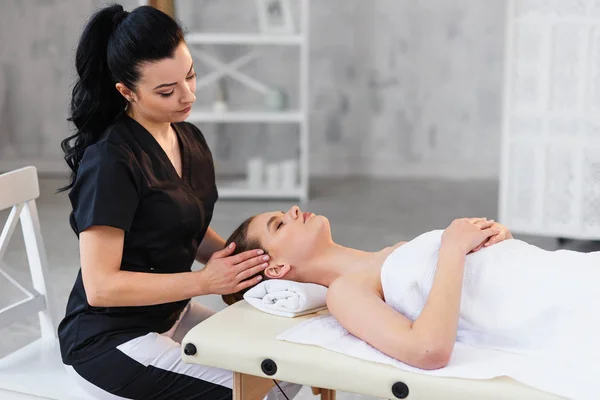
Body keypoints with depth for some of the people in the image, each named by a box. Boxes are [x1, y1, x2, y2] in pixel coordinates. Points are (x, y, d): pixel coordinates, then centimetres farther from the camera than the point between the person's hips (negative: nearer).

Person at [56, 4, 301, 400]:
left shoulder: (191, 140, 2)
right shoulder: (111, 160, -23)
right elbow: (101, 286, -24)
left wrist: (241, 260, -6)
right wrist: (205, 281, -22)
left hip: (173, 315, 8)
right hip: (110, 340, -8)